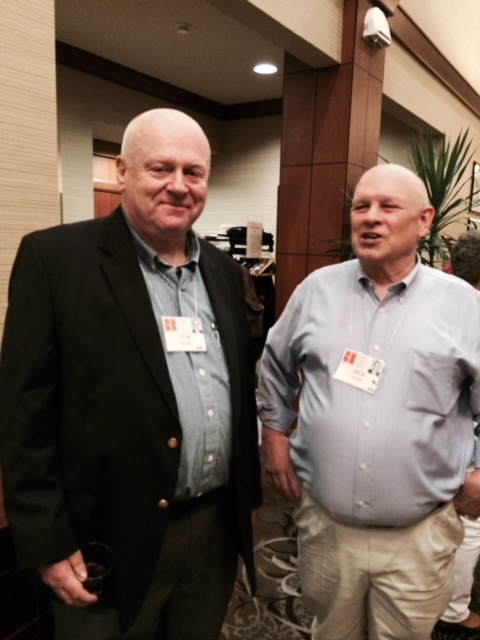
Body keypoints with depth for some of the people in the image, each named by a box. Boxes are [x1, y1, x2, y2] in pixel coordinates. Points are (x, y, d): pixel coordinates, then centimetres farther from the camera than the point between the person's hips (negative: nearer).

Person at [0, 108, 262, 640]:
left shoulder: (223, 270, 5)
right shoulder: (55, 257, -12)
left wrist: (248, 495, 14)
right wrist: (47, 544, -11)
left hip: (217, 528, 5)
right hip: (112, 541, -5)